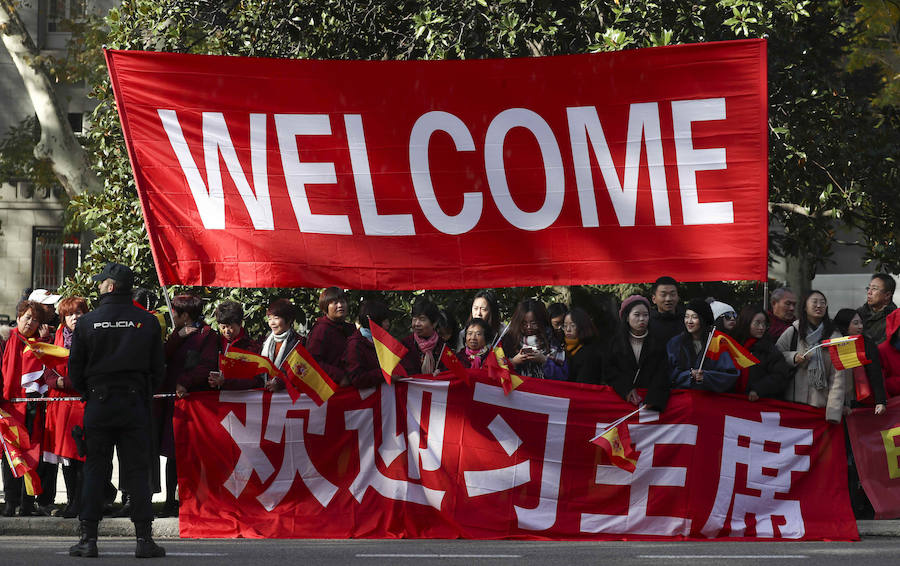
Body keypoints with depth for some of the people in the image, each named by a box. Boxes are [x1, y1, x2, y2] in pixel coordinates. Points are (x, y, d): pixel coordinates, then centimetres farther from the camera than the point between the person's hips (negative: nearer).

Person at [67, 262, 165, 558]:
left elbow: (75, 368, 1)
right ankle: (144, 539, -1)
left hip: (98, 404, 0)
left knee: (95, 470, 5)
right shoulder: (147, 322, 0)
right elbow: (157, 367, 4)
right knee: (137, 470, 3)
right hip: (135, 404, 0)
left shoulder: (88, 322, -3)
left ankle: (88, 539, 2)